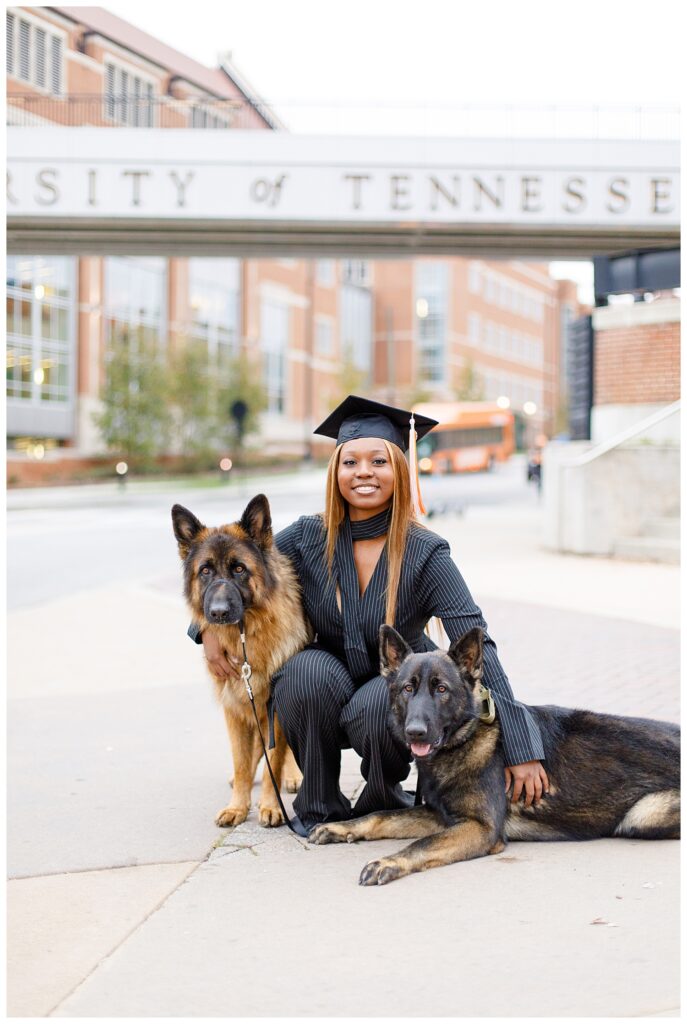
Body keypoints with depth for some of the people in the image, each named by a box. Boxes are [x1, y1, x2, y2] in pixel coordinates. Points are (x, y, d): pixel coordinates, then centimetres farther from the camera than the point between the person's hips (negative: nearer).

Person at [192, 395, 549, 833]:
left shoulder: (426, 553, -18)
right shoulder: (308, 538, -11)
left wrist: (521, 748, -31)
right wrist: (210, 625, -15)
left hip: (401, 688, -2)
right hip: (323, 694, 2)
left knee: (377, 705, -35)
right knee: (310, 669, -31)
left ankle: (384, 798, 0)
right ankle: (320, 805, -9)